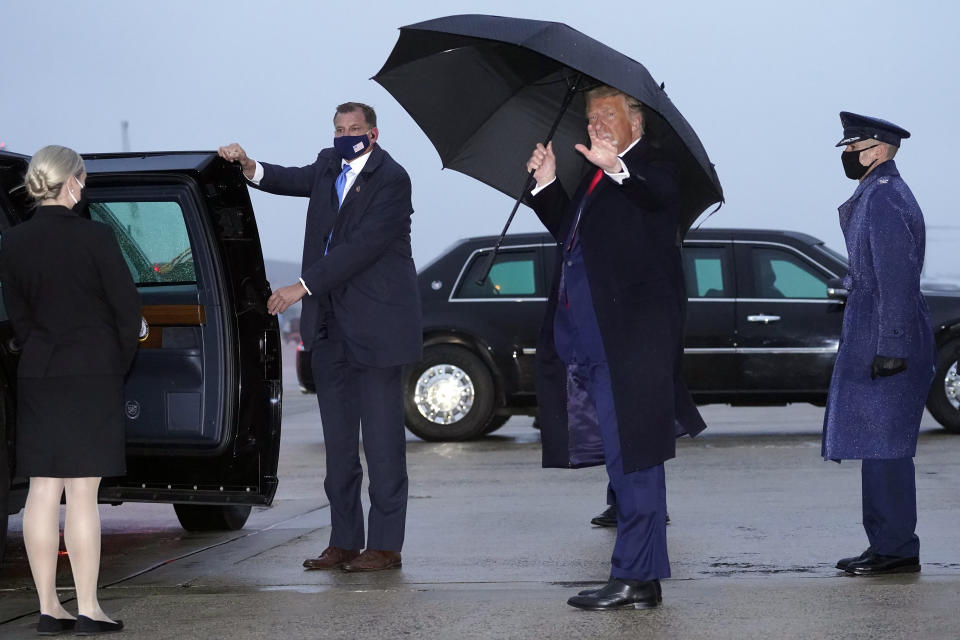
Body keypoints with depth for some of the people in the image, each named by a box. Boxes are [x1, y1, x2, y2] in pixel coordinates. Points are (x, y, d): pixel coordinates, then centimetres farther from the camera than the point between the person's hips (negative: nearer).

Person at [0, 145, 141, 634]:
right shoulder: (95, 237, -12)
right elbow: (127, 308, -7)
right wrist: (119, 364, 7)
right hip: (92, 376, -4)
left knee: (42, 491, 8)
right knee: (82, 494, -3)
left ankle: (48, 607, 11)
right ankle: (88, 610, 0)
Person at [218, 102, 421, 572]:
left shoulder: (391, 179, -10)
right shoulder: (330, 166, 14)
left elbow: (362, 246, -17)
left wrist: (303, 287, -18)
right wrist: (250, 167, -15)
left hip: (374, 323, -7)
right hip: (330, 324, 7)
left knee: (382, 437, -4)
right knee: (338, 439, 9)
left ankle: (385, 546, 0)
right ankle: (344, 541, 15)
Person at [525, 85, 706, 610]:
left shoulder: (650, 168, -3)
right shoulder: (594, 177, 22)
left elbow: (662, 194, -25)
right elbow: (568, 230, 26)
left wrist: (617, 167, -42)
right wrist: (546, 184, 14)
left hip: (629, 338, -9)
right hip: (587, 343, 9)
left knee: (631, 457, -9)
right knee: (623, 460, 13)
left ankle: (635, 577, -7)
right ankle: (643, 577, 20)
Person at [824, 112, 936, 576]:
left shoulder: (883, 198, -14)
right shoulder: (877, 194, 19)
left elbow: (898, 280, -20)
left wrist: (890, 348, -23)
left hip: (886, 343, -11)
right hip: (871, 341, 11)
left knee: (882, 447, -8)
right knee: (876, 447, 12)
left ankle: (896, 550, -4)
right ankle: (887, 545, 17)